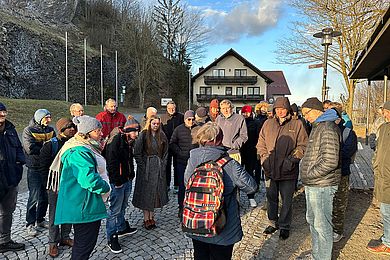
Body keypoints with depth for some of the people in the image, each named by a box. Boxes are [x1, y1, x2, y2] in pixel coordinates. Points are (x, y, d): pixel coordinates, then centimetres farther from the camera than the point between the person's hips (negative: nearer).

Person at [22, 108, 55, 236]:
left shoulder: (50, 130, 7)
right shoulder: (28, 131, -8)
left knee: (45, 196, 13)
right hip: (35, 169, -5)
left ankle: (40, 219, 29)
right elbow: (30, 149, -18)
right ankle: (30, 224, 14)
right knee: (34, 197, -1)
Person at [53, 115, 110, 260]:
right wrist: (105, 188, -16)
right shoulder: (78, 152, -23)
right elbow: (89, 179, -30)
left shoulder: (88, 148, 12)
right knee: (85, 243, 3)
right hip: (84, 206, -11)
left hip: (89, 205, 11)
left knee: (83, 242, 23)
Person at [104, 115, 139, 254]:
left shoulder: (129, 141, 8)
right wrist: (117, 181, -18)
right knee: (115, 210, 2)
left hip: (127, 180, 9)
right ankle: (112, 238, 15)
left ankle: (122, 228, 40)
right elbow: (111, 163, -22)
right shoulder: (115, 141, -20)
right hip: (117, 182, -9)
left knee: (122, 207, 23)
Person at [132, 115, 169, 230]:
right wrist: (143, 166, -12)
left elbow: (165, 153, 11)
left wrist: (163, 165, 2)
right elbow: (137, 153, -7)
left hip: (159, 168, 4)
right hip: (146, 168, -4)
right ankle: (146, 218, 13)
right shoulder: (143, 135, -6)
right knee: (146, 192, 3)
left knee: (156, 191, 9)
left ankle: (151, 216, 22)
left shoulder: (162, 136, 6)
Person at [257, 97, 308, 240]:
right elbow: (261, 144, 10)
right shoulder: (268, 123, 6)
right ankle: (273, 223, 35)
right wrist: (265, 158, -2)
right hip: (270, 169, 3)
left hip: (288, 170, -3)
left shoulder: (297, 124, -3)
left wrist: (292, 159, -12)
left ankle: (284, 226, 28)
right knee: (271, 197, 16)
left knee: (287, 200, 10)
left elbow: (303, 145, -2)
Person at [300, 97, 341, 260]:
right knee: (312, 221, 21)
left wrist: (310, 174, -15)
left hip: (322, 186, -10)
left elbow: (330, 161, -25)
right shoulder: (317, 127, 15)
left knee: (322, 225, 3)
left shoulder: (328, 128, -17)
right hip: (312, 185, 10)